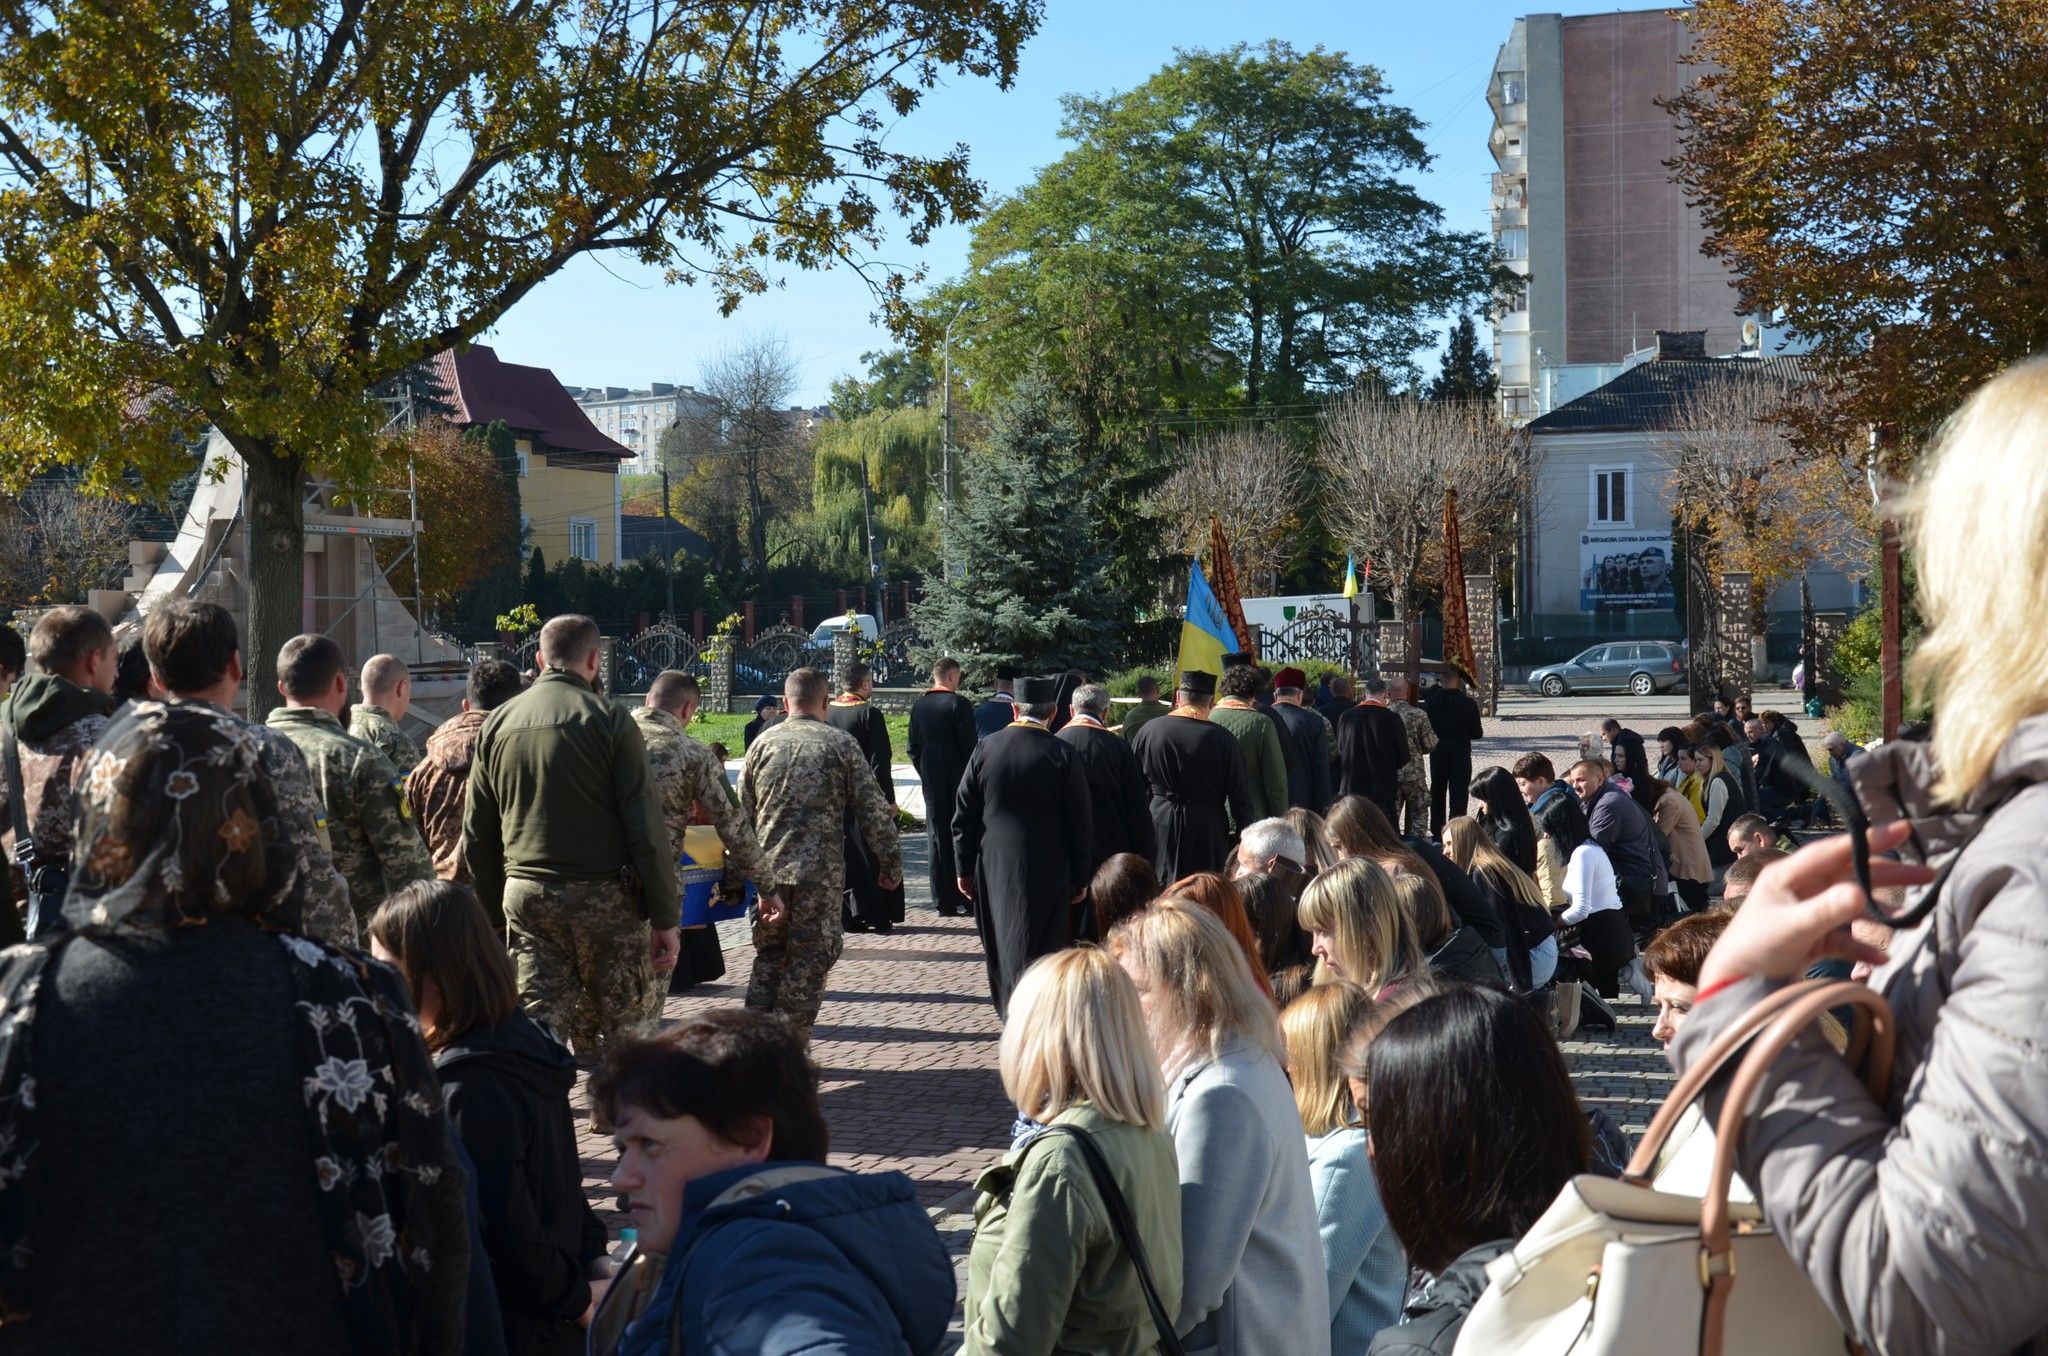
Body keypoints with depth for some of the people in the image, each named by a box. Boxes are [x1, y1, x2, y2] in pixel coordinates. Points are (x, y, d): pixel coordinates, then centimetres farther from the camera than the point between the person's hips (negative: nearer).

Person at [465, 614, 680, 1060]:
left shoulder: (497, 724, 9)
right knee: (622, 1039, 5)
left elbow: (477, 836, 13)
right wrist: (664, 918, -6)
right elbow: (646, 829, -10)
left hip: (525, 894, 4)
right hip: (605, 899, -4)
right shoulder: (608, 720, -6)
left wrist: (492, 909, 20)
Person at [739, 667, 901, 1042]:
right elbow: (873, 809, -4)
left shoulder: (763, 743, 6)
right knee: (809, 960, 4)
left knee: (769, 955, 17)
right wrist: (891, 862, 4)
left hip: (767, 870, 4)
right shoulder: (840, 744, -3)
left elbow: (741, 811, 10)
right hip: (820, 871, -4)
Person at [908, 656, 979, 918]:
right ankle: (966, 899, 4)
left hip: (931, 781, 5)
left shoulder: (918, 705, 6)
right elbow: (969, 744, -12)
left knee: (937, 839, 7)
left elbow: (913, 748, 9)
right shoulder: (959, 704, -11)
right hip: (959, 779, -5)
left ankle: (943, 902, 8)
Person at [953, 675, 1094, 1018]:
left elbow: (963, 816, 1)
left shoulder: (984, 748, -2)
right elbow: (1079, 823, -7)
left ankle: (1009, 1012, 32)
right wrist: (1080, 878, 1)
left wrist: (964, 869, 9)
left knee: (1002, 947, 18)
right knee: (1040, 949, 4)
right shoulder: (1063, 754, -10)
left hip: (992, 869, 3)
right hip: (1046, 871, -3)